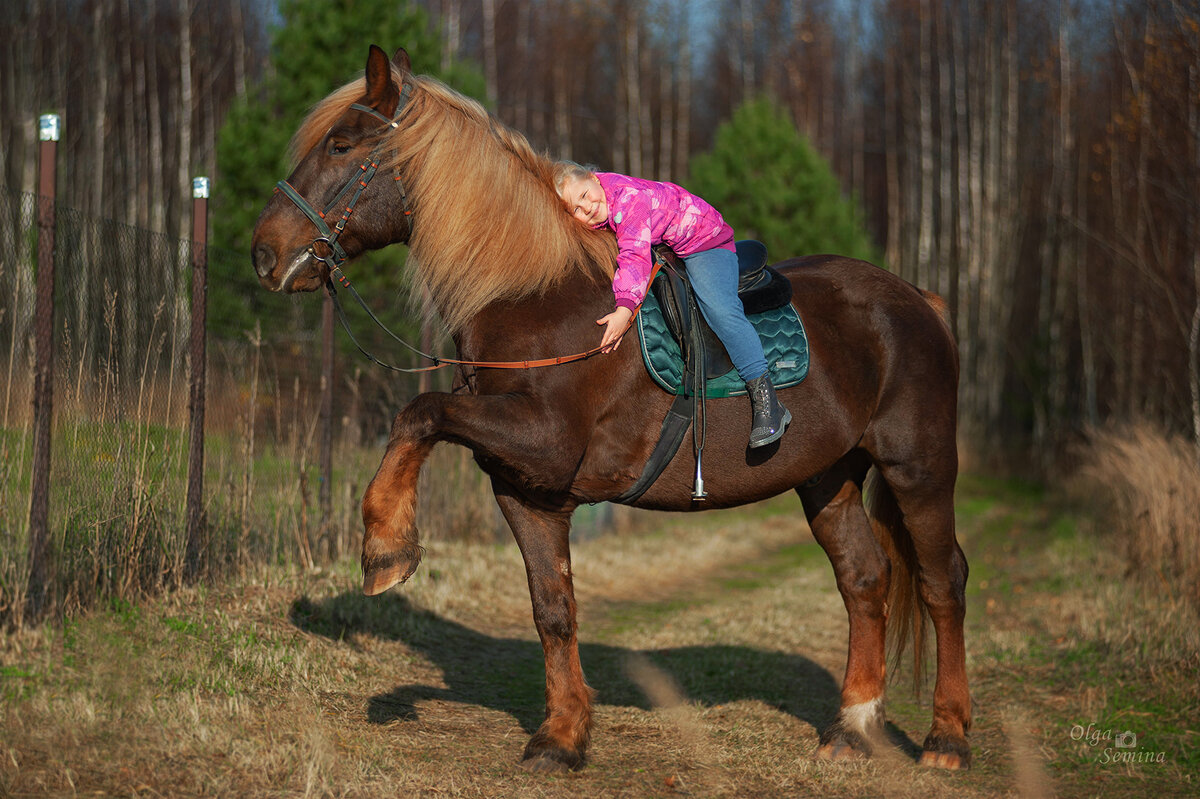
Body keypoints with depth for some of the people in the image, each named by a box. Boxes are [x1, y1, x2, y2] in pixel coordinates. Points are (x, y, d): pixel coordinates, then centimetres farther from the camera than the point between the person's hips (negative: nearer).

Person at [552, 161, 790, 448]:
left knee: (720, 309, -28)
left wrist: (624, 310, -57)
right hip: (660, 248, 9)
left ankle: (765, 401, -29)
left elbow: (635, 257, -46)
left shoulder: (628, 198, -36)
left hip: (704, 241, -9)